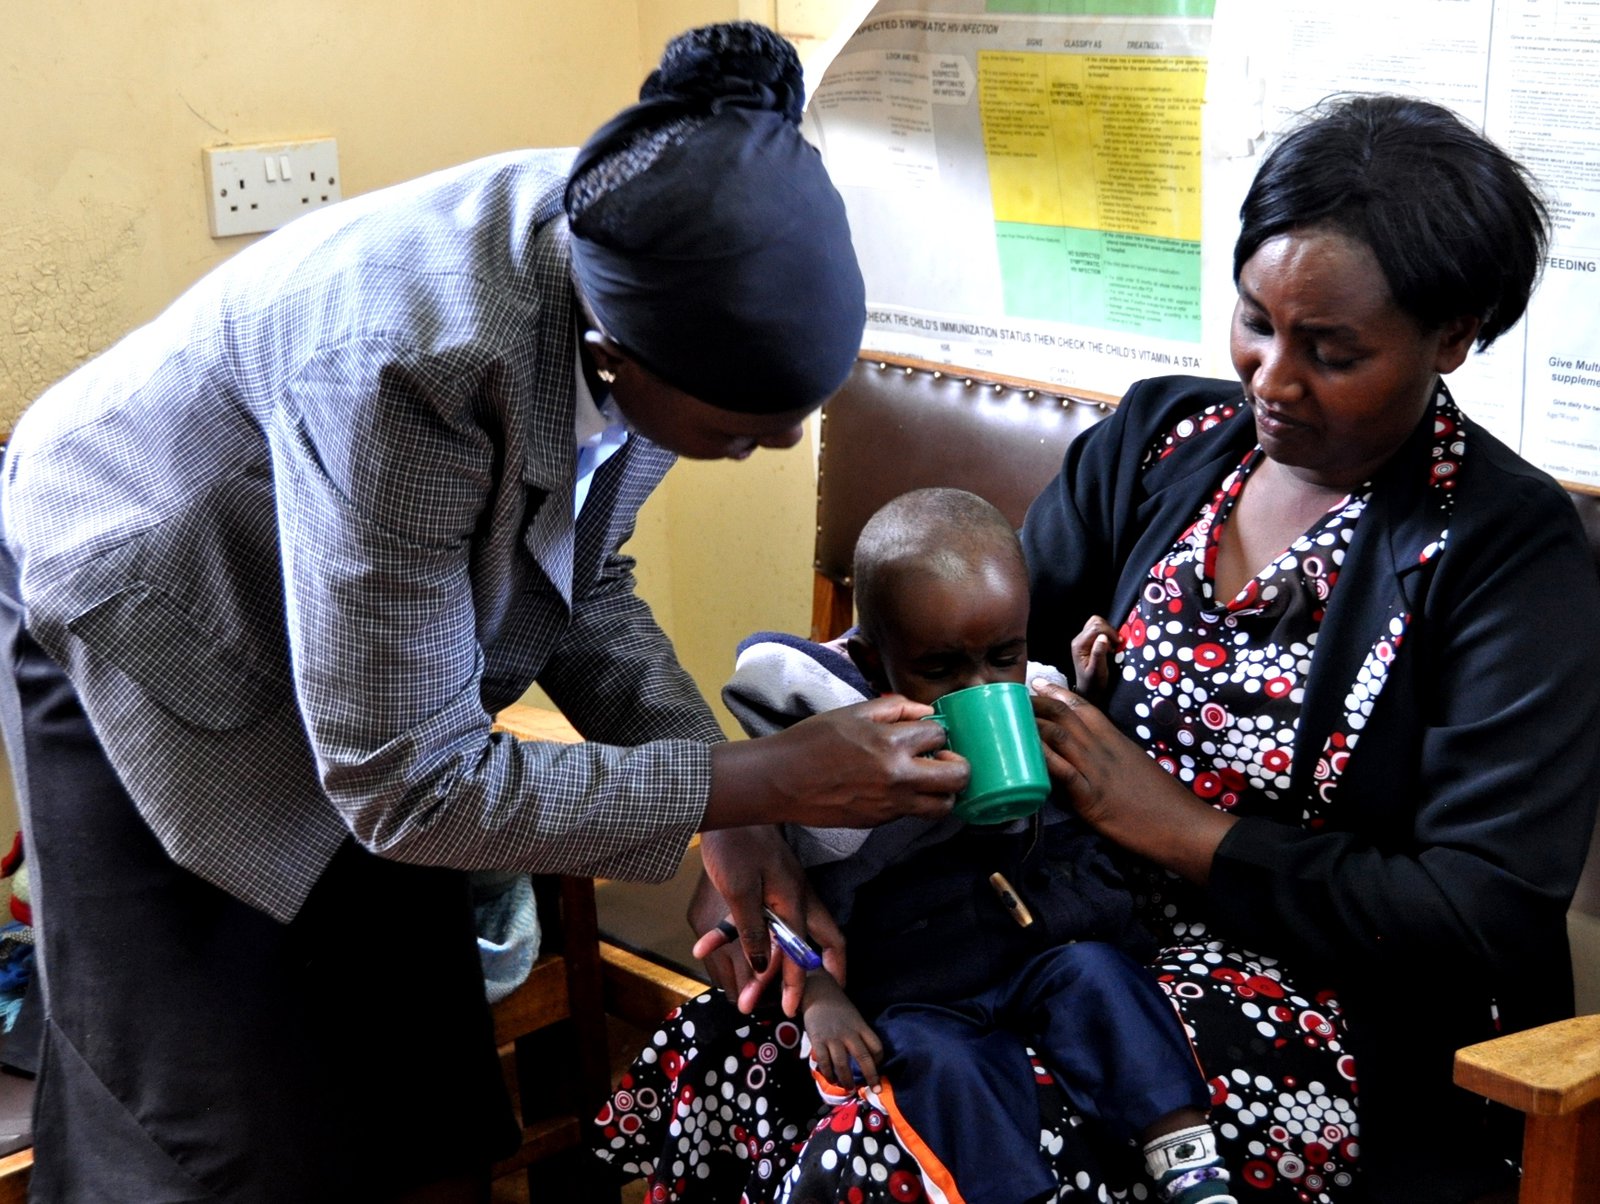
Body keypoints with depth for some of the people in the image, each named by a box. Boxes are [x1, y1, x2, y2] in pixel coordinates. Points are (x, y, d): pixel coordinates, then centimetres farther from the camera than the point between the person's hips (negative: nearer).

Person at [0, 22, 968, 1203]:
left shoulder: (647, 258, -20)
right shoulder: (408, 363, -41)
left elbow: (579, 575, -3)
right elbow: (408, 785, -31)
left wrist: (728, 818, -13)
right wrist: (766, 781, -28)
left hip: (372, 637, 6)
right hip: (145, 643, -6)